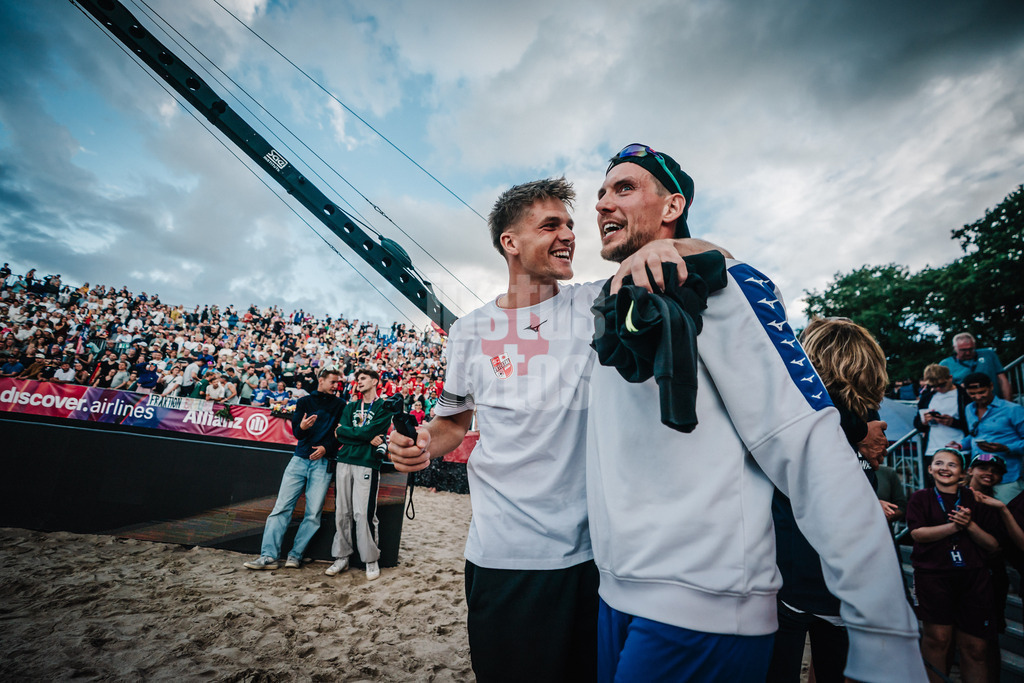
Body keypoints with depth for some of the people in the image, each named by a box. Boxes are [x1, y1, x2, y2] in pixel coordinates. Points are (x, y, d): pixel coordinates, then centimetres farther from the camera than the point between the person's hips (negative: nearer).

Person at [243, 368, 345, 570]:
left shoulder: (340, 405, 6)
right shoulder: (305, 401, 10)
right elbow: (296, 432, 2)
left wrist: (326, 447, -12)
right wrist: (302, 427, -20)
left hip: (323, 462, -2)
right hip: (300, 459, 2)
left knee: (313, 513, -5)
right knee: (281, 507, -3)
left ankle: (295, 555, 4)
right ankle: (268, 556, -1)